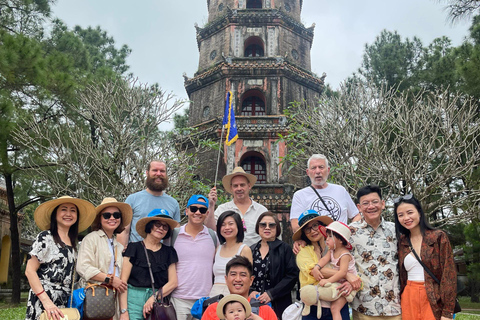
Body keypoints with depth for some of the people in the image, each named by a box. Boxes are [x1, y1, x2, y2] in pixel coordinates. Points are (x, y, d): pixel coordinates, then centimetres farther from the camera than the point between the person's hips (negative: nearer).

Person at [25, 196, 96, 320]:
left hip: (65, 303, 5)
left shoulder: (73, 243, 11)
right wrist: (46, 301, -18)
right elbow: (30, 271, -11)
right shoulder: (46, 237, -6)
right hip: (43, 301, -5)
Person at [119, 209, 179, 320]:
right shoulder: (134, 248, 2)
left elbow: (173, 282, 7)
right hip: (134, 300, -2)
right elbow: (123, 281, -4)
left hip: (158, 302, 2)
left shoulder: (168, 252, 10)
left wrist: (154, 297, -7)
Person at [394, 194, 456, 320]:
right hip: (408, 300, 3)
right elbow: (401, 276, 11)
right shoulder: (401, 242, 6)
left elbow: (449, 275, -8)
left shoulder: (439, 237, -4)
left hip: (434, 301, -3)